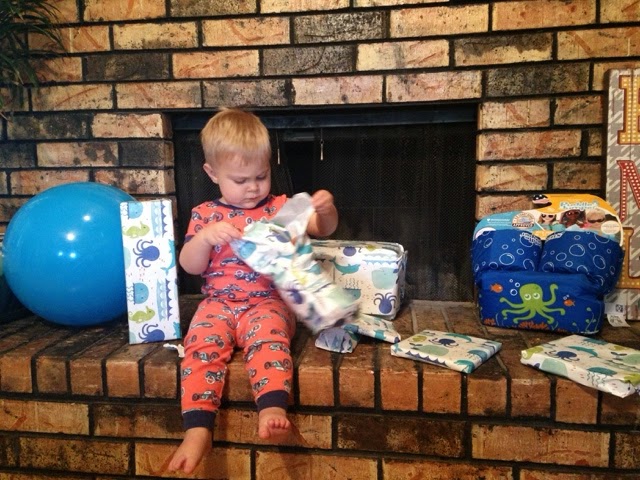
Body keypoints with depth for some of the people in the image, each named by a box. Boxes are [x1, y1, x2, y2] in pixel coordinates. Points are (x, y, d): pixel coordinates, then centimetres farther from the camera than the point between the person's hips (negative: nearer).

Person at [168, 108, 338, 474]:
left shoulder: (280, 207, 10)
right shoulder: (205, 215, 11)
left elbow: (324, 230, 3)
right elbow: (190, 267, 4)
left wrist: (327, 209, -21)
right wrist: (206, 237, -16)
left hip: (268, 303, -1)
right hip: (219, 304, 2)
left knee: (269, 337, -34)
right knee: (201, 344, -28)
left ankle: (272, 410, -47)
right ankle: (198, 429, -32)